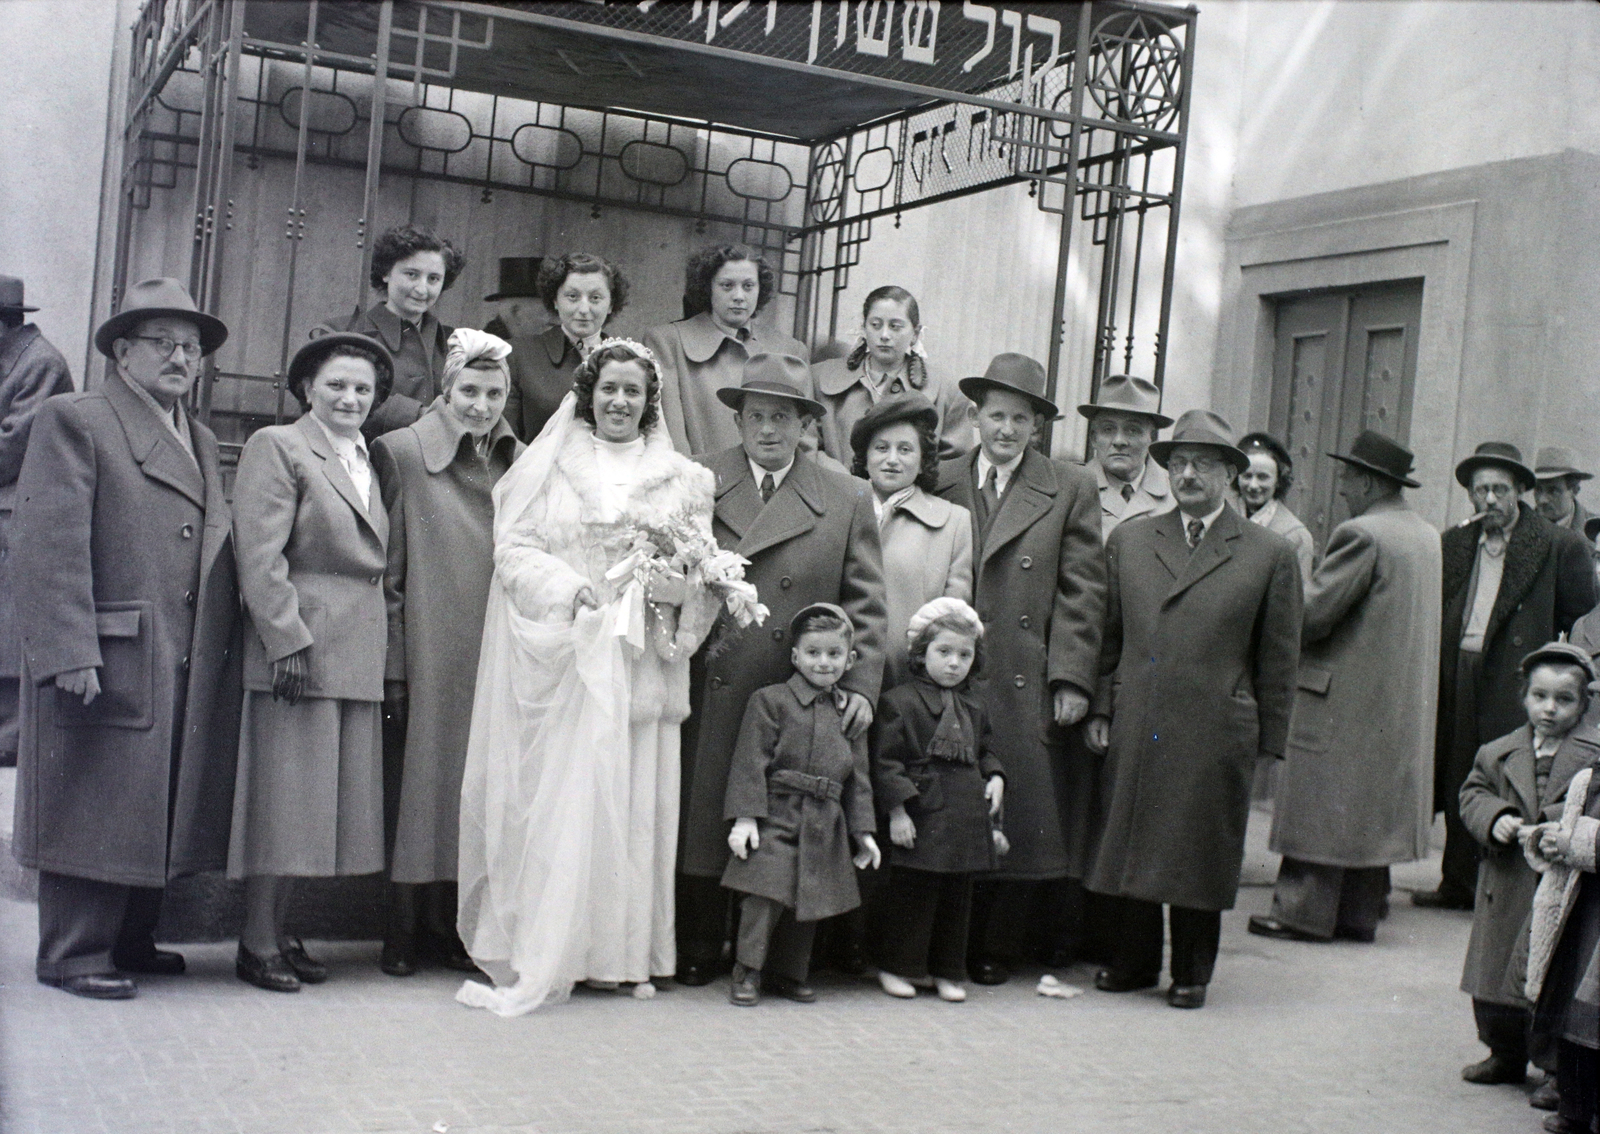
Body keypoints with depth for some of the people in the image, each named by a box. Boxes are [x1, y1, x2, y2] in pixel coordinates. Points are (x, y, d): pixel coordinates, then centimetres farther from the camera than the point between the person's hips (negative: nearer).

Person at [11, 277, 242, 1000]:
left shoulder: (202, 443, 21)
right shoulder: (74, 421, -3)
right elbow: (47, 545, -12)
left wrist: (227, 655, 10)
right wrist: (69, 653, -19)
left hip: (191, 671, 7)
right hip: (107, 667, -7)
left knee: (157, 811, 12)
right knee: (93, 812, -1)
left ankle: (131, 940, 24)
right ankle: (74, 955, 9)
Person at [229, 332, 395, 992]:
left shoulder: (368, 462, 20)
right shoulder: (277, 447, -1)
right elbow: (260, 555, -10)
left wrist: (384, 649, 10)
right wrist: (288, 640, -17)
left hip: (359, 655, 7)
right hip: (297, 647, -7)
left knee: (325, 800, 8)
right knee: (283, 795, -4)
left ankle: (278, 932, 16)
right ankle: (257, 944, 5)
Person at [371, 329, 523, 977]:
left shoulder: (519, 464, 11)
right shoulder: (401, 453, -1)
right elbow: (388, 570, -3)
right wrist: (391, 665, -9)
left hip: (496, 656, 4)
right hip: (429, 652, -4)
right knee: (420, 778, -1)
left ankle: (450, 929, 15)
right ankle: (403, 934, 8)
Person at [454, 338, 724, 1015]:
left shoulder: (681, 478, 14)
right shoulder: (549, 464, 9)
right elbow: (515, 549, 0)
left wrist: (675, 575, -12)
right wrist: (571, 589, -15)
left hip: (641, 659, 2)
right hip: (560, 653, -2)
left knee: (634, 800, 1)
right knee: (555, 799, -4)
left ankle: (624, 953, 9)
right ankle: (542, 957, 1)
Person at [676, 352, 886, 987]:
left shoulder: (847, 500, 9)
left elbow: (865, 602, 7)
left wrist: (861, 683, -3)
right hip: (709, 692, 0)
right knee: (702, 821, 2)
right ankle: (699, 953, 15)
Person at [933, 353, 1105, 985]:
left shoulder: (1070, 491, 6)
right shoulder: (942, 483, 9)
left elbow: (1082, 593, 2)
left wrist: (1071, 680, -5)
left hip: (1024, 688, -1)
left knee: (1019, 815, 1)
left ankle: (998, 950, 14)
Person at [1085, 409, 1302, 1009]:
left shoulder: (1270, 554, 1)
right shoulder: (1128, 540, 10)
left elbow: (1277, 662, 2)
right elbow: (1109, 636, 13)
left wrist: (1268, 743, 1)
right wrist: (1101, 708, 6)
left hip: (1216, 736, -3)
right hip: (1133, 730, 3)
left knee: (1201, 856, 6)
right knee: (1129, 845, 10)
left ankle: (1192, 971, 22)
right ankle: (1133, 960, 27)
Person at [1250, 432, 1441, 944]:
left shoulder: (1361, 535, -17)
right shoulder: (1428, 536, 10)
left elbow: (1313, 611, -19)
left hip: (1343, 695, -8)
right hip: (1398, 704, 9)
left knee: (1321, 803, -1)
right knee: (1371, 808, 13)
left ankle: (1304, 912, 3)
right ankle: (1360, 913, 19)